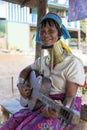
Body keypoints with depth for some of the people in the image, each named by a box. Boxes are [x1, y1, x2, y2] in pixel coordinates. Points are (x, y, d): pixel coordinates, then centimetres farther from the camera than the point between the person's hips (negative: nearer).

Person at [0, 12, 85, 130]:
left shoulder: (73, 63, -15)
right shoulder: (42, 61, 6)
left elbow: (71, 97, -17)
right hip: (45, 105, 6)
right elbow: (25, 71, 23)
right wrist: (21, 85, 2)